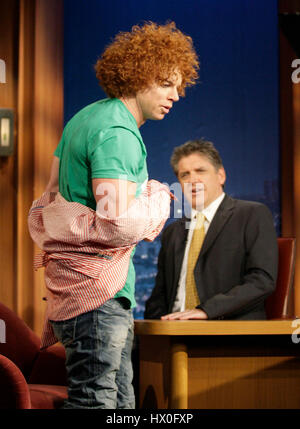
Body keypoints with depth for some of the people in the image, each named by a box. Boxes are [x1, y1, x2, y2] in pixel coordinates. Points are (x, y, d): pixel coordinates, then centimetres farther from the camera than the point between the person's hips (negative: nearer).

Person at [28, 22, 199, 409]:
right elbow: (116, 223, -25)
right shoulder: (118, 133, -17)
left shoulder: (86, 118, 15)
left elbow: (52, 197, 21)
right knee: (95, 398, -8)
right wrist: (158, 200, -8)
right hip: (98, 288, -11)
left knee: (120, 397, 14)